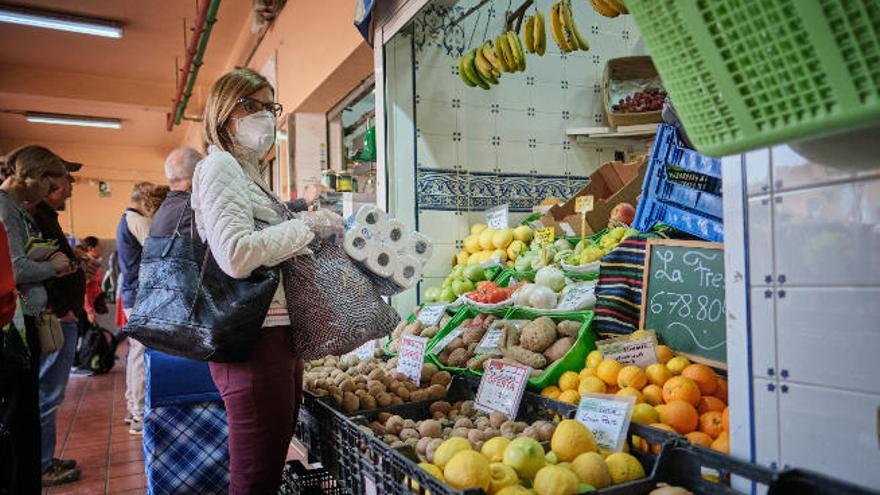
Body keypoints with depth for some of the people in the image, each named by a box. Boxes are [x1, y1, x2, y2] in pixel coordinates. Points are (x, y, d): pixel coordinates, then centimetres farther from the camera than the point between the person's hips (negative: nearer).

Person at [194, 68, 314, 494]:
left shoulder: (248, 172, 21)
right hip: (254, 341, -10)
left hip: (279, 334, 10)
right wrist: (304, 228, -11)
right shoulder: (220, 167, -8)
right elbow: (235, 256, -22)